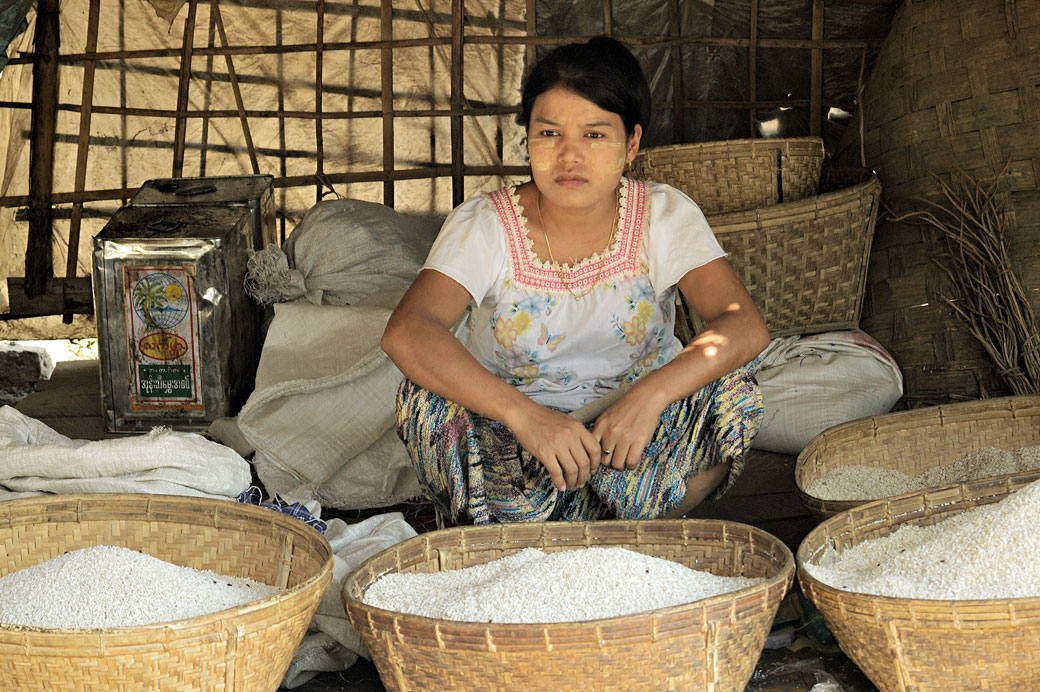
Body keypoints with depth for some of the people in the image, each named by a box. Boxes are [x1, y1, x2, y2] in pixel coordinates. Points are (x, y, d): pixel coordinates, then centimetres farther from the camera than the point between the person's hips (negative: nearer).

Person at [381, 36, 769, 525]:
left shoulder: (665, 216, -7)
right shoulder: (483, 225, -12)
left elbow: (746, 326, -21)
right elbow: (406, 332, -29)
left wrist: (651, 394, -39)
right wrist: (521, 413, -43)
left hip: (636, 429, 1)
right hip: (509, 431, 0)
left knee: (731, 393, -25)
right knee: (426, 400, -27)